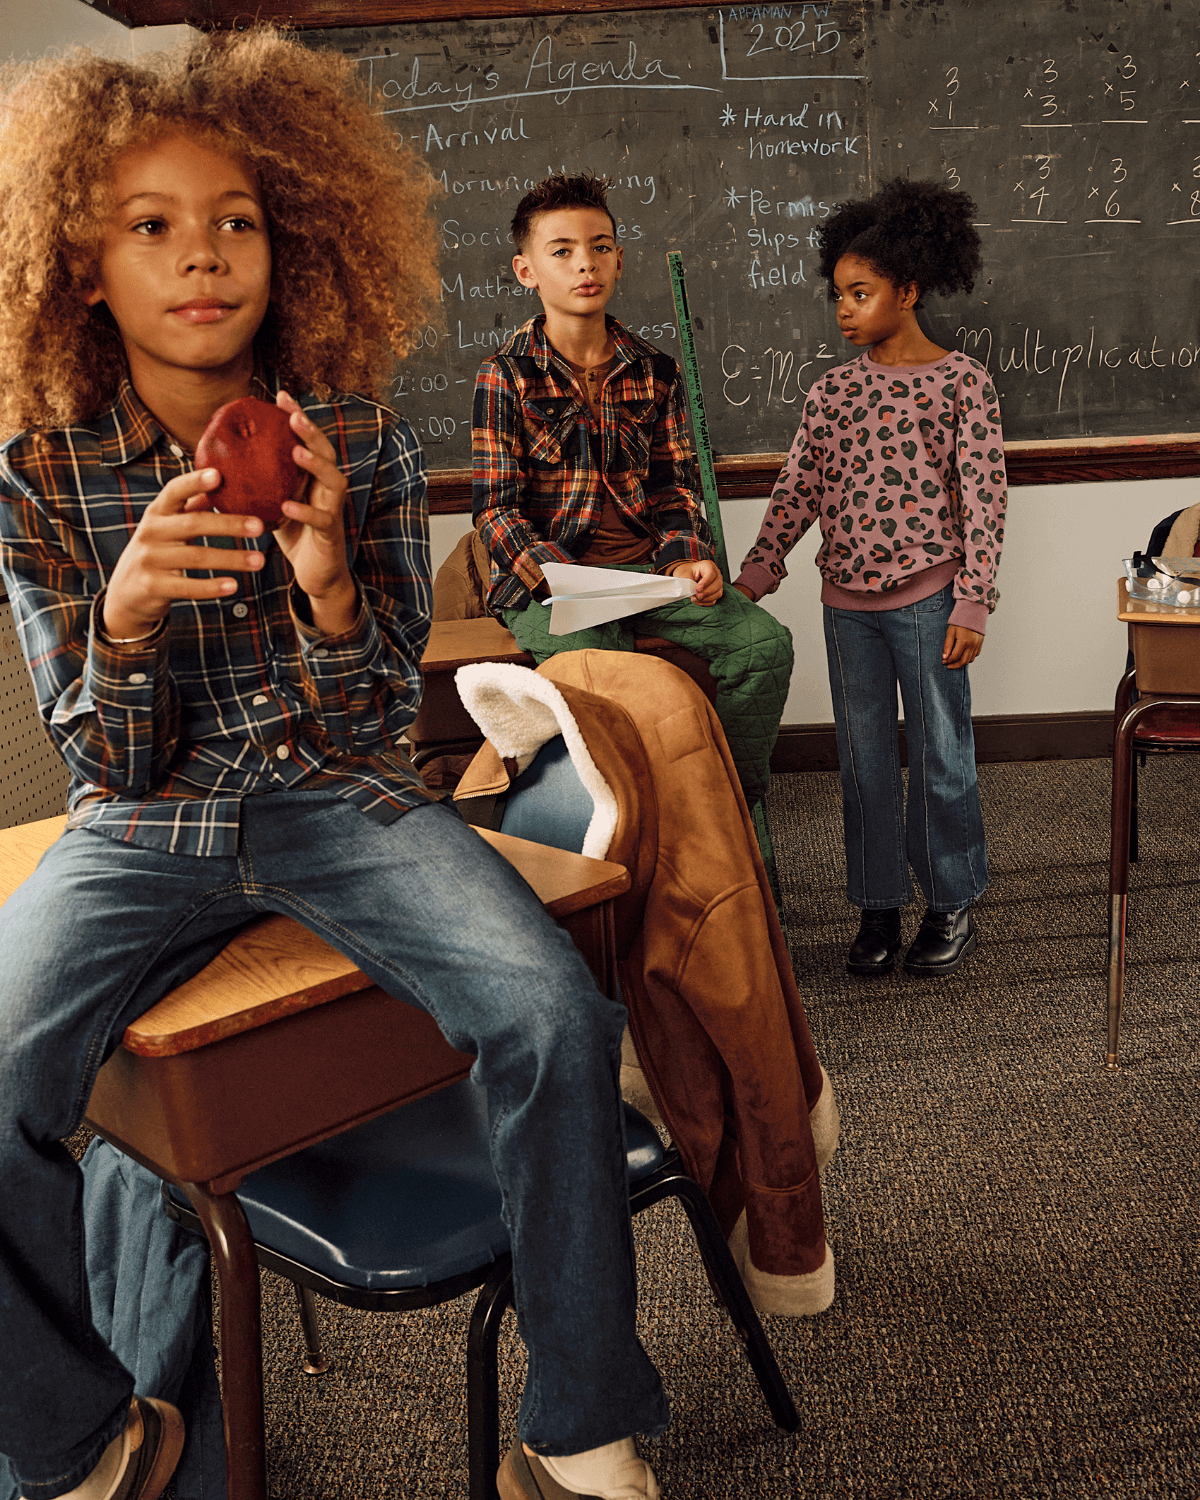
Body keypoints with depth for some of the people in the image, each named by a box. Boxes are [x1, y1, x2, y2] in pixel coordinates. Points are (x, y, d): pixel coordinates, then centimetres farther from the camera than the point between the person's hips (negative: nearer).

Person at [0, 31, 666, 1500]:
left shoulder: (364, 443, -4)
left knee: (557, 1016, -26)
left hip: (337, 799, 0)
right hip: (142, 823, 1)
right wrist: (124, 622, -27)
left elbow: (374, 727, -2)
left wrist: (329, 585, -24)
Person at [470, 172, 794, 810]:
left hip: (645, 567, 4)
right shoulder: (505, 375, -2)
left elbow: (674, 482, 13)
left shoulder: (654, 370, 12)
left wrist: (687, 558, -7)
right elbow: (497, 509, -6)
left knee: (765, 641, -16)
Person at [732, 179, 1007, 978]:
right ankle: (879, 905, 23)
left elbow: (984, 499, -6)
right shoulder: (832, 391, 7)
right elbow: (798, 492, 7)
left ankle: (953, 903, 23)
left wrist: (972, 606, -11)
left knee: (941, 752, 6)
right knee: (865, 758, 10)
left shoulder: (963, 382, -4)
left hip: (927, 598, -4)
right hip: (848, 602, 4)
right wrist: (752, 578, -1)